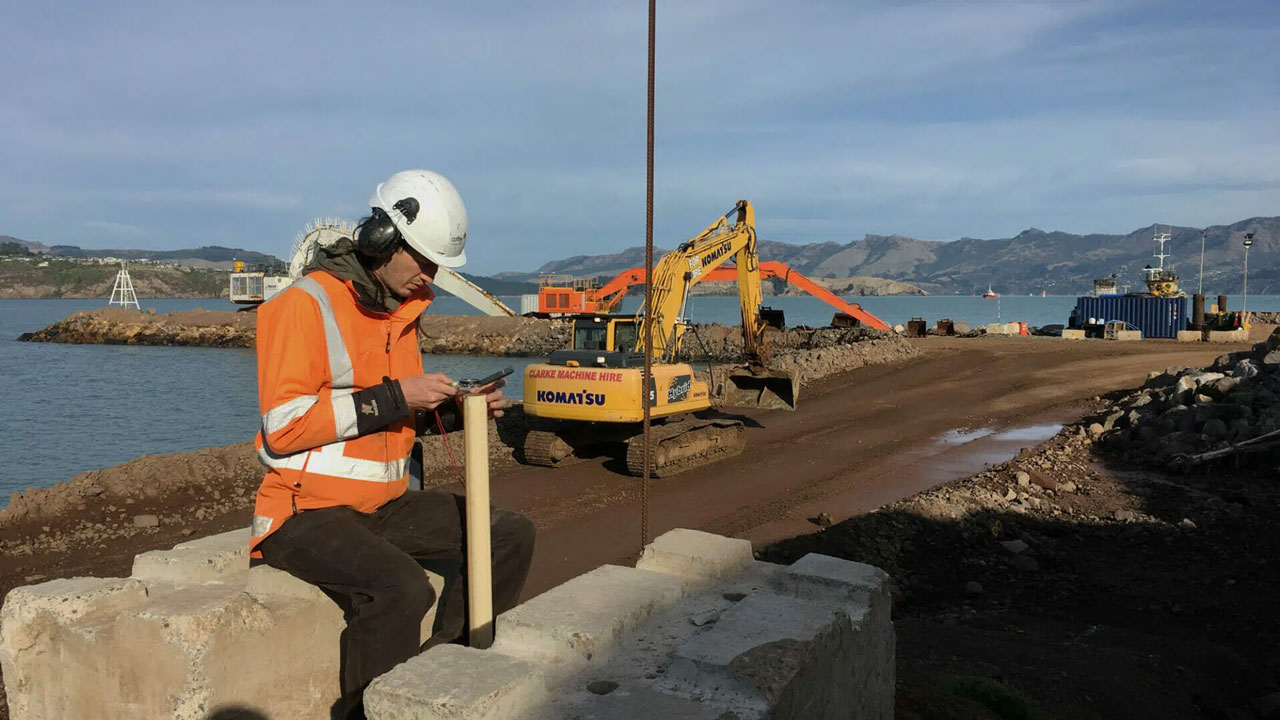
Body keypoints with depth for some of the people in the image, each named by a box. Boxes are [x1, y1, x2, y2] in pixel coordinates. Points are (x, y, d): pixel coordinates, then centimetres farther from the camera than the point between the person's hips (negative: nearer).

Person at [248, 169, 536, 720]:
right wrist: (393, 396, -21)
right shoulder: (306, 304, -12)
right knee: (402, 588, -33)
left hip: (387, 504, 8)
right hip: (308, 511, -8)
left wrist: (457, 409, 2)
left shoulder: (400, 310, 13)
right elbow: (282, 426, -20)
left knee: (511, 535, -3)